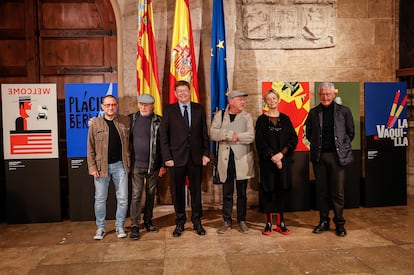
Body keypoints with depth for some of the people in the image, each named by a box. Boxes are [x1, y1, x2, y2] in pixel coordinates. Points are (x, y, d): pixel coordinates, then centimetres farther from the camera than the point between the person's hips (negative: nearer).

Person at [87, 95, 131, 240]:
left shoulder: (125, 121, 4)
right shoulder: (95, 123, 0)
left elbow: (130, 141, 6)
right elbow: (91, 148, 1)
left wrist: (129, 161, 0)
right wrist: (92, 167, -5)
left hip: (120, 165, 1)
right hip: (102, 166, -1)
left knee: (123, 198, 5)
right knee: (100, 199, 7)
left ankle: (120, 226, 21)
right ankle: (100, 227, 23)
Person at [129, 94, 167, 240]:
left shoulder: (158, 121, -2)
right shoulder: (131, 119, 4)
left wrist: (163, 165, -4)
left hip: (153, 165, 0)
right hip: (136, 164, 0)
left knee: (151, 194, 11)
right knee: (136, 195, -1)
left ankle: (148, 222, 26)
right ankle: (134, 226, 7)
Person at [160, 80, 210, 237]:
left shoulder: (199, 109, 6)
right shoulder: (169, 110, 2)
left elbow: (204, 133, 7)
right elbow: (164, 135, -1)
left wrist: (206, 153, 0)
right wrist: (167, 157, -8)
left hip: (196, 157, 1)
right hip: (177, 158, -1)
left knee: (196, 190, 9)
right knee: (178, 192, 8)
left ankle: (197, 222, 24)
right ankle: (180, 223, 23)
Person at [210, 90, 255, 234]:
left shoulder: (247, 116, 4)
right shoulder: (220, 115, 6)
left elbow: (251, 136, -11)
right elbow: (213, 133, -9)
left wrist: (235, 136, -12)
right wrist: (229, 134, -19)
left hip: (242, 159, 0)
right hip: (226, 159, 0)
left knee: (242, 193, 8)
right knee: (227, 193, 8)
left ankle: (242, 221, 22)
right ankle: (227, 222, 20)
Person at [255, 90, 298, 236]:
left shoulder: (285, 119, 9)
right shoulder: (261, 120, 2)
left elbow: (294, 139, 3)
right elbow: (260, 142, -4)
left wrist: (282, 154, -11)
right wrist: (272, 157, -13)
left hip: (284, 160, 2)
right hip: (267, 161, -2)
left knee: (282, 190, 5)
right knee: (268, 191, 1)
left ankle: (281, 223, 13)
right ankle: (268, 223, 9)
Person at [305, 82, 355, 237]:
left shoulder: (344, 111, 3)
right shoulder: (313, 112, 7)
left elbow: (351, 132, 8)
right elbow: (308, 133, 14)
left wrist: (342, 147, 5)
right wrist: (316, 146, 6)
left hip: (337, 155, -2)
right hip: (319, 156, 2)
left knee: (338, 191, 3)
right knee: (321, 190, 8)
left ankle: (339, 223, 16)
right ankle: (324, 221, 20)